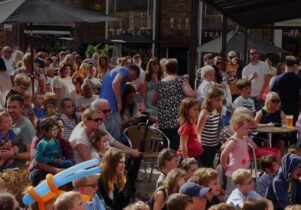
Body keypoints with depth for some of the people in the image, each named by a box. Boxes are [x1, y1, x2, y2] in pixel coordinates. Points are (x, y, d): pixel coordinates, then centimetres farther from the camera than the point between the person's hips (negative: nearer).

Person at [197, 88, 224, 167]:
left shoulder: (217, 111, 4)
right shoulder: (205, 113, -18)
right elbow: (198, 131, -17)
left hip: (214, 145, 7)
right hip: (205, 146, -7)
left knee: (210, 165, 15)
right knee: (206, 166, 1)